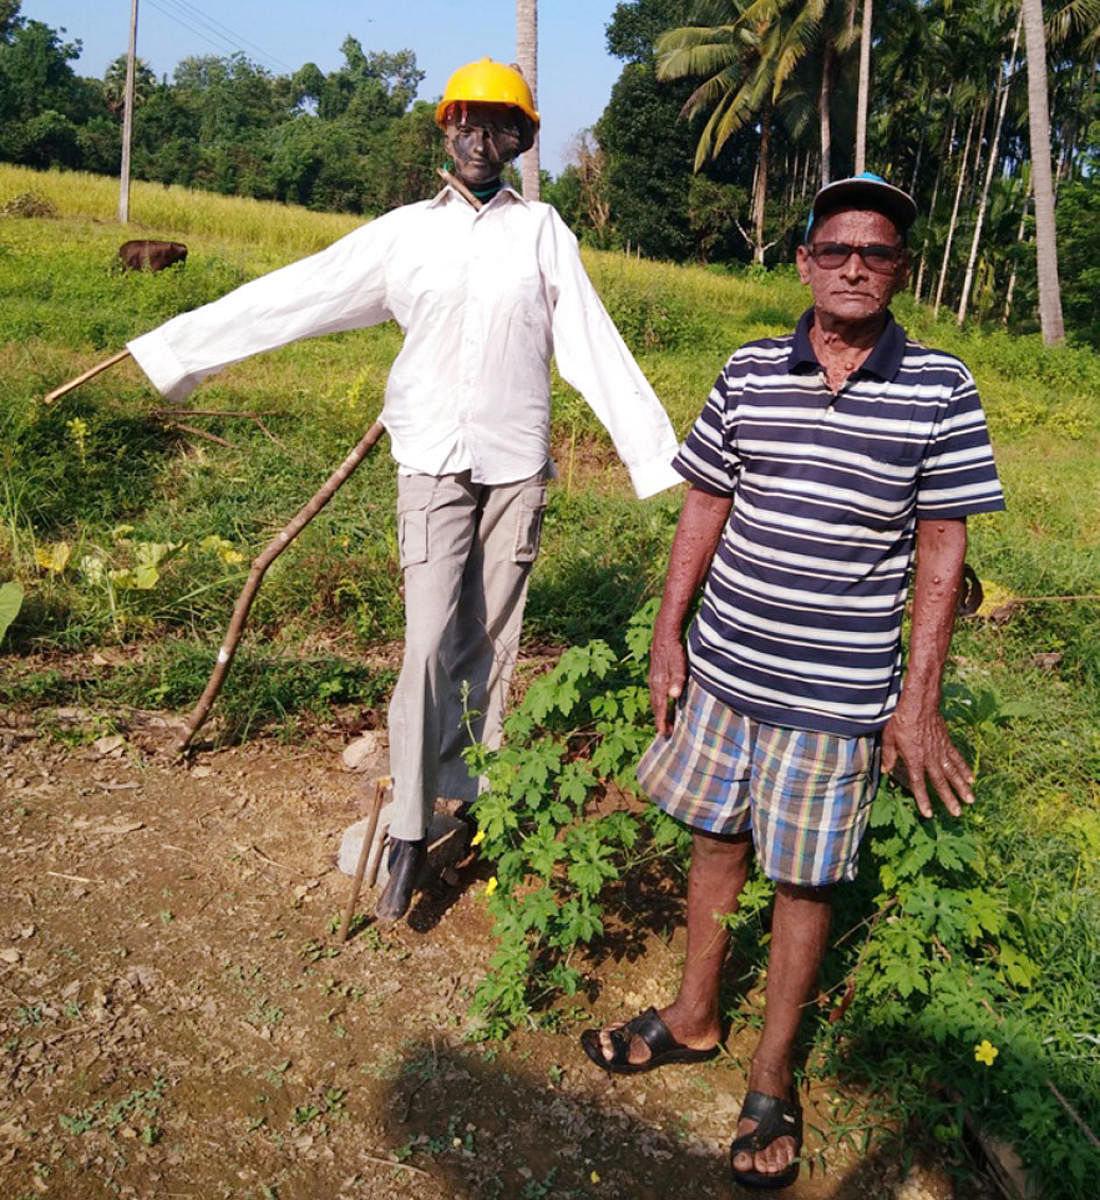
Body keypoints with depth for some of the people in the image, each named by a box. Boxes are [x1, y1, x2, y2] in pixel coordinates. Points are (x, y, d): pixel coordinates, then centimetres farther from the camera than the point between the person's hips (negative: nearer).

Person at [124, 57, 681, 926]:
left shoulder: (543, 230, 4)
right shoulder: (405, 232, 5)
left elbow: (594, 347, 2)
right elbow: (292, 296, 3)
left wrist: (659, 453, -1)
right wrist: (171, 346, -1)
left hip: (516, 464, 1)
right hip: (433, 462, 0)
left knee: (495, 638, 7)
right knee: (429, 642, -7)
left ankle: (481, 799, 22)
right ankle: (410, 833, -1)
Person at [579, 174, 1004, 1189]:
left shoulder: (940, 390, -6)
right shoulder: (750, 373, 1)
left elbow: (942, 548, -4)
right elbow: (705, 507, 8)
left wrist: (919, 698, -6)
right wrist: (668, 635, 7)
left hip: (838, 692, -3)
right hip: (722, 666, 3)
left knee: (804, 878, 9)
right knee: (715, 840, 18)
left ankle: (772, 1077, 29)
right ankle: (694, 1018, 41)